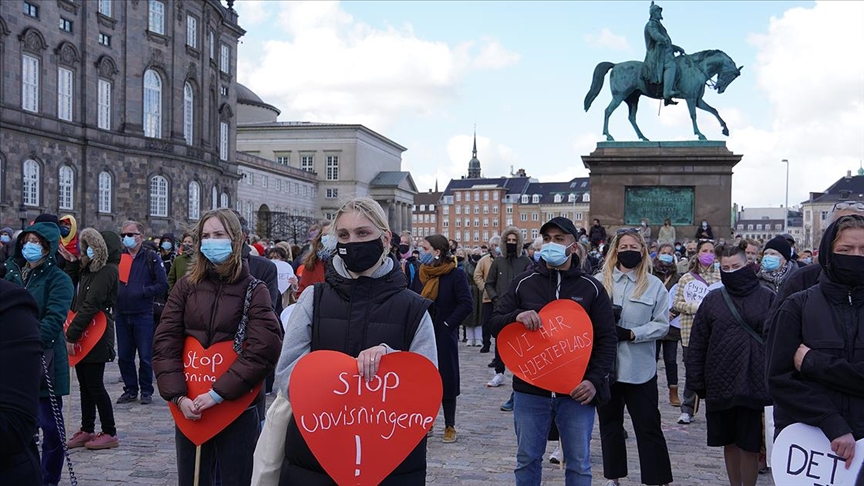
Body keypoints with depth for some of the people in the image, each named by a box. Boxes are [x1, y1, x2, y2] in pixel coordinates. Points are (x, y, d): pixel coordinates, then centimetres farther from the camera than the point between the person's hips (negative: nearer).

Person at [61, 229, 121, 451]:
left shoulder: (107, 271, -15)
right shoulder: (88, 269, 14)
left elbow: (91, 305, -20)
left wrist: (72, 334, -20)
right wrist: (72, 264, 9)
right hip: (84, 335, 9)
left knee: (94, 385, -3)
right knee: (85, 384, 13)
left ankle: (110, 433, 7)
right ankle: (86, 431, 22)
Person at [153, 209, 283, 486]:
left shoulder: (254, 291, -3)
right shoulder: (186, 287, 6)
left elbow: (264, 350, -14)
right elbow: (165, 343, 1)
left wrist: (218, 393, -18)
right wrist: (178, 396, -11)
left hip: (238, 409, -3)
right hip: (189, 409, 3)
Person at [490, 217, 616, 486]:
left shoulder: (592, 288, 2)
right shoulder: (522, 283, 4)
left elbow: (607, 339, 1)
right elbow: (495, 323, 3)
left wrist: (595, 380, -11)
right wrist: (516, 316, -19)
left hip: (577, 392, -1)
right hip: (530, 390, 1)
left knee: (579, 464, 8)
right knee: (527, 460, 11)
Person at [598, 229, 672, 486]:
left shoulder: (655, 285, 1)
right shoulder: (600, 281, 4)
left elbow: (662, 325, -3)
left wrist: (631, 333, -14)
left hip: (640, 368, -2)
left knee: (648, 426, 0)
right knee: (609, 423, 14)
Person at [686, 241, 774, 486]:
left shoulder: (766, 298, -1)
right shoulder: (713, 300, 5)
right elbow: (697, 345, 4)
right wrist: (697, 383, 0)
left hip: (753, 383, -2)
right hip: (720, 384, 3)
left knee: (749, 445, 3)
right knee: (730, 442, 14)